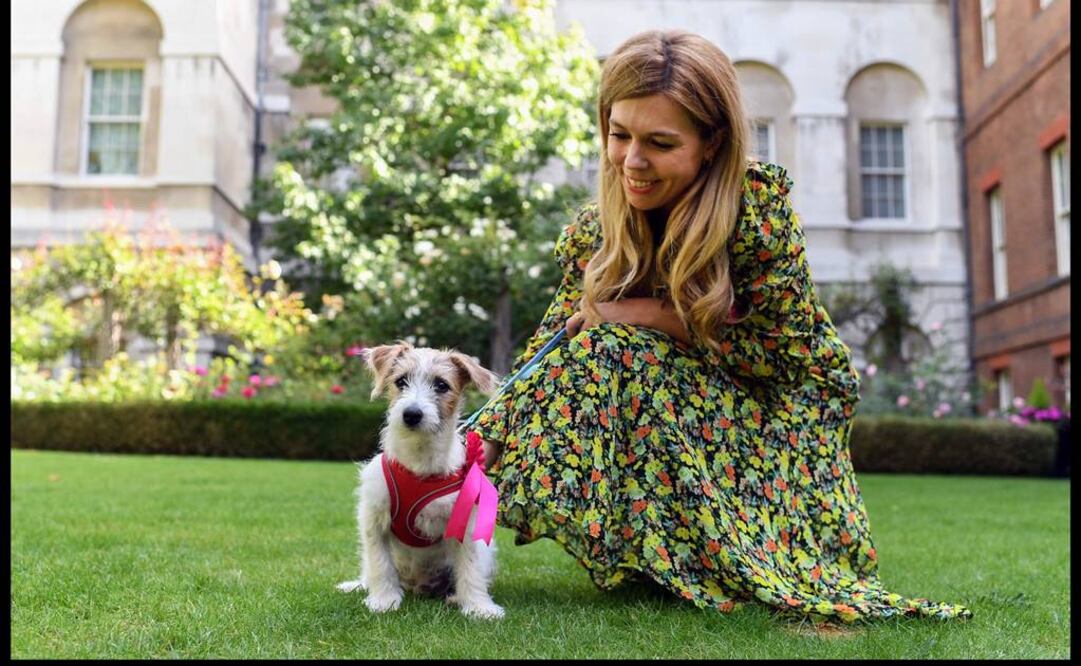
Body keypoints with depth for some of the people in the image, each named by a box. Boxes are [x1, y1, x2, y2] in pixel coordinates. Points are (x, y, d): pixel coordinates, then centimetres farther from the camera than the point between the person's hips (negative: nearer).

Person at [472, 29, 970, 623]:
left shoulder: (759, 202, -22)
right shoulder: (596, 233, -10)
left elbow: (780, 350, -20)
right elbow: (556, 337, -12)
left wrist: (650, 316, -24)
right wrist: (491, 428, -27)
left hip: (781, 402, -4)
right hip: (684, 404, 5)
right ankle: (641, 553, -1)